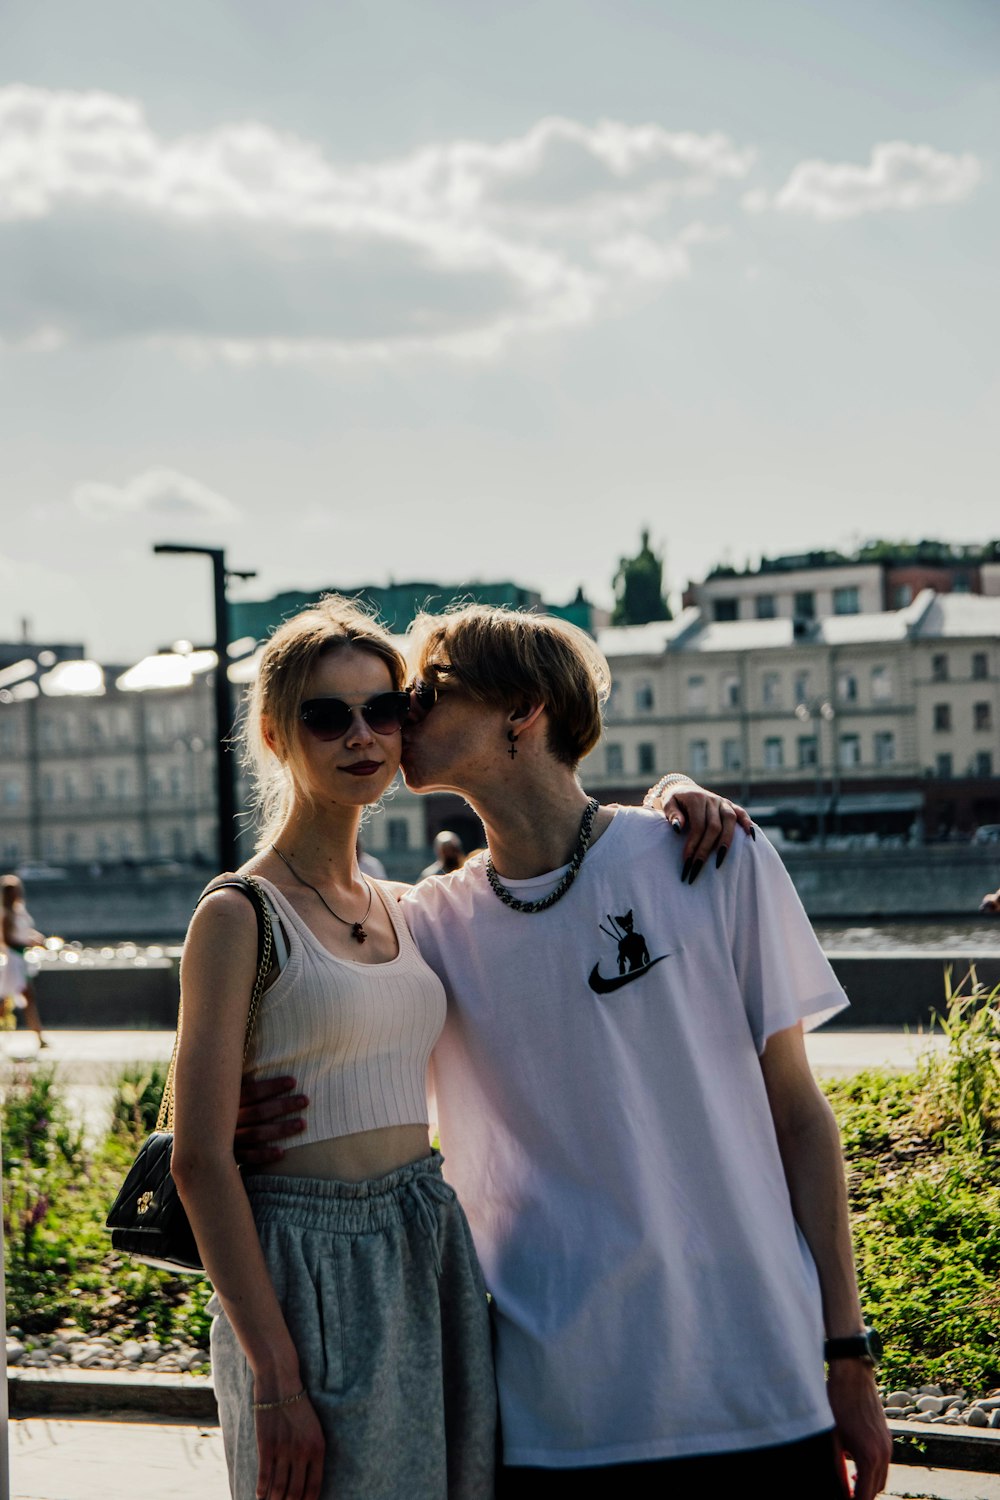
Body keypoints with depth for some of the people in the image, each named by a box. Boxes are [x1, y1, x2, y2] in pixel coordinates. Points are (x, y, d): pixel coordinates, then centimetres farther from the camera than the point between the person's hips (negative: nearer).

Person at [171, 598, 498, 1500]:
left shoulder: (399, 910, 11)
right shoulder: (241, 916, -8)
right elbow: (201, 1161, -13)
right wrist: (275, 1382, -17)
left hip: (431, 1257, 7)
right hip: (312, 1275, -6)